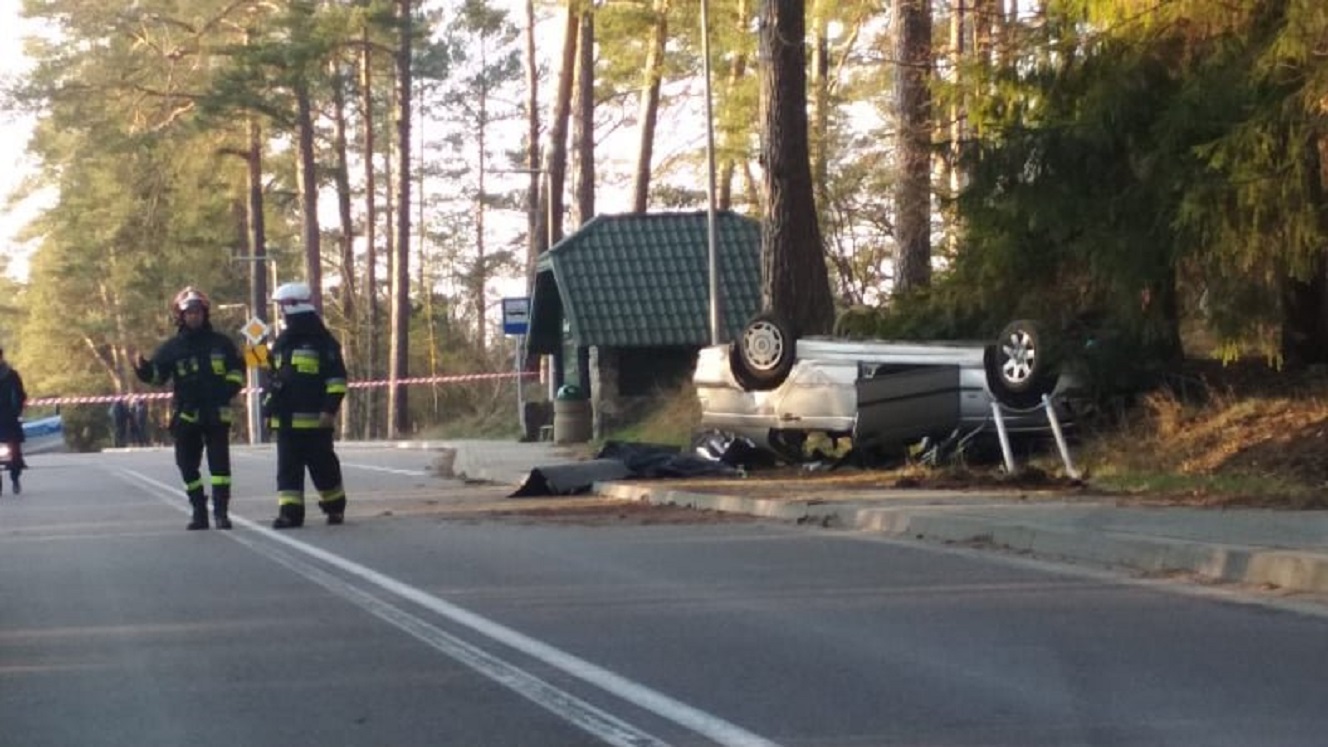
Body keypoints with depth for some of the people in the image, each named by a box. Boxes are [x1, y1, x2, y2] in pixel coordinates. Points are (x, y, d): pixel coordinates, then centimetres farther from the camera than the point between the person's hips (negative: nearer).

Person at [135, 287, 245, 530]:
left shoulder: (220, 343, 6)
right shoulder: (172, 347, 4)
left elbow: (237, 369, 14)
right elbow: (157, 374, -3)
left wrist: (230, 389, -3)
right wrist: (143, 369, -25)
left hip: (216, 415, -1)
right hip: (186, 416, 1)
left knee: (219, 462, -7)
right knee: (188, 465, 4)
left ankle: (221, 511, -7)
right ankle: (199, 512, 13)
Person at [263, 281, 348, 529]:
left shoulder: (322, 341, -5)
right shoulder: (282, 343, 16)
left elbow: (337, 378, -8)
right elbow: (273, 378, 23)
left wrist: (330, 409, -16)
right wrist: (269, 408, 15)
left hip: (314, 420, -6)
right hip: (286, 421, 6)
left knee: (323, 466, 3)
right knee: (288, 468, 1)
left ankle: (335, 507, 20)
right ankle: (289, 512, 0)